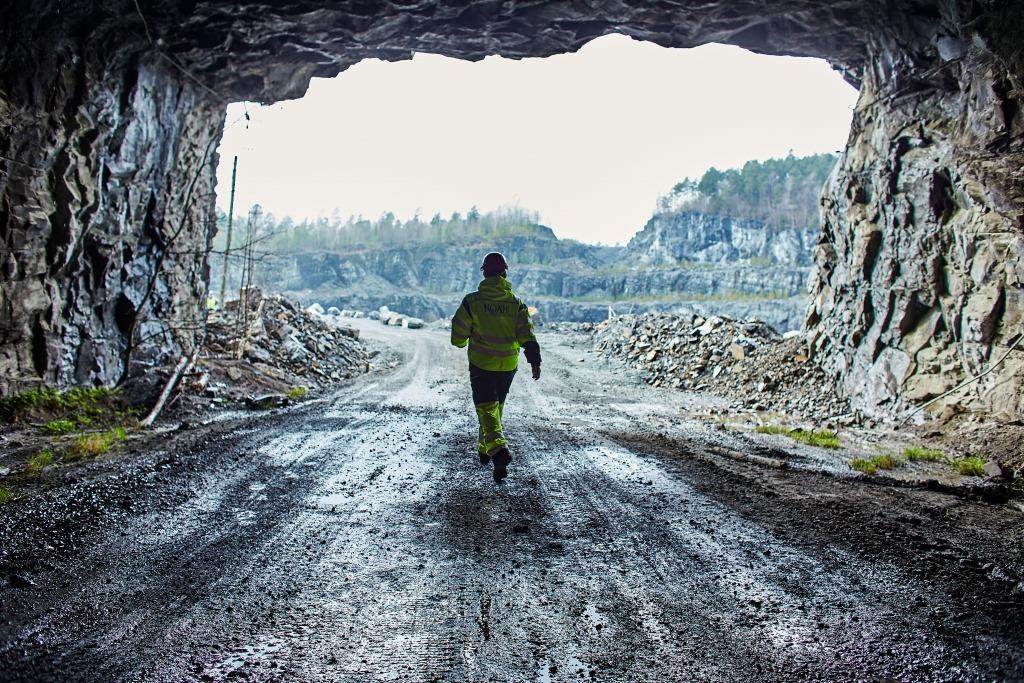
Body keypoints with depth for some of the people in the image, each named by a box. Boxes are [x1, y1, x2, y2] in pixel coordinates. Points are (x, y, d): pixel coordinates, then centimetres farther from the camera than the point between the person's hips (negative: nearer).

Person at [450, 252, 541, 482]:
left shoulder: (471, 301, -8)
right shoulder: (516, 303, -1)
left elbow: (458, 337, -3)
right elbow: (527, 335, -9)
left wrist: (464, 342, 19)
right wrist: (535, 362, -6)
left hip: (481, 364, -3)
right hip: (508, 366, 3)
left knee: (486, 408, -4)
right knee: (496, 406, 20)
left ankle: (499, 449, -27)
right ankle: (485, 449, 33)